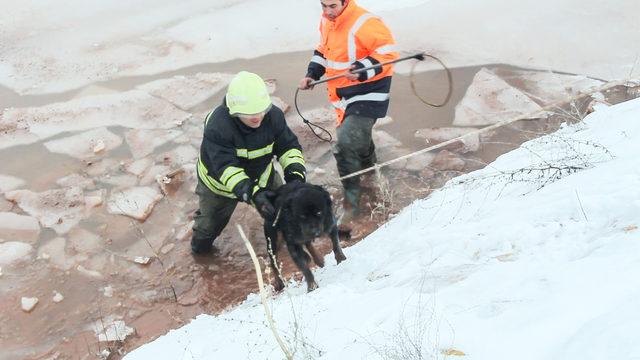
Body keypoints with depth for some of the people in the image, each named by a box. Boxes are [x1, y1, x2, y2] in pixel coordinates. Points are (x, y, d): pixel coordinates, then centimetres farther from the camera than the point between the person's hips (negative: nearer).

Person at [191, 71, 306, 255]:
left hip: (261, 175, 3)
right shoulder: (217, 126, -40)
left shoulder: (273, 115, -26)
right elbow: (226, 168, -44)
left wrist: (295, 174, -37)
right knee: (210, 222, 18)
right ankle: (200, 247, 52)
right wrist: (252, 193, -56)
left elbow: (288, 146, -18)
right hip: (220, 183, -3)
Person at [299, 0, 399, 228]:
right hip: (345, 93, 8)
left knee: (346, 144, -19)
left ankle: (351, 203, -6)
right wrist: (312, 74, 6)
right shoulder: (326, 21, 3)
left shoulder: (364, 23, -24)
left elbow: (387, 50, -23)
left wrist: (362, 70, -34)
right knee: (358, 136, 25)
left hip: (368, 91, -8)